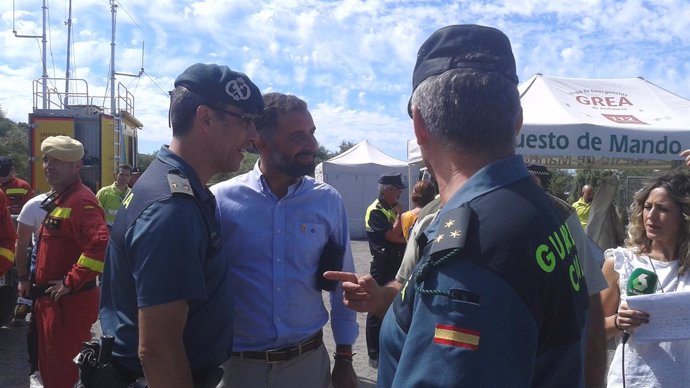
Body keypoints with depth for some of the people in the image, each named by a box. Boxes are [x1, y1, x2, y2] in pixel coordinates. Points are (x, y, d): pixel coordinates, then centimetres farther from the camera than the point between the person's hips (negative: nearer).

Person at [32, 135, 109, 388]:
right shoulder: (58, 198, 14)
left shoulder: (81, 201, -20)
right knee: (51, 365, 22)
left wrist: (71, 282, -26)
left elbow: (101, 245, -35)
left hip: (69, 301, -10)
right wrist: (41, 288, 19)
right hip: (50, 299, 10)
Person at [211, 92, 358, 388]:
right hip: (239, 363, -1)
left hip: (308, 360, 2)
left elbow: (342, 284, 2)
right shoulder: (221, 200, -11)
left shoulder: (329, 201, -5)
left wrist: (344, 357, 5)